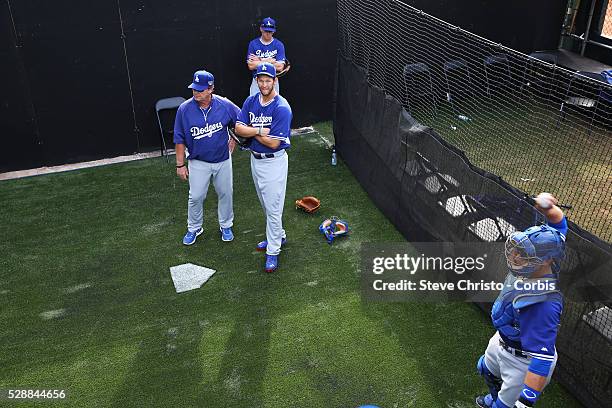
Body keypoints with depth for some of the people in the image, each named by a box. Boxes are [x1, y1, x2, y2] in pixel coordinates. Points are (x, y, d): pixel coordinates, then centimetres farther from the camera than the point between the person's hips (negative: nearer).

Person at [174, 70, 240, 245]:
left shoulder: (225, 105, -15)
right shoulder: (184, 109, -15)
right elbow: (179, 139, -7)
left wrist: (233, 141, 4)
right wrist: (180, 164, -6)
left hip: (223, 160, 1)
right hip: (198, 162, -1)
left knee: (226, 194, 14)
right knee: (196, 197, 7)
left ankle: (226, 226, 35)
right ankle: (194, 228, 30)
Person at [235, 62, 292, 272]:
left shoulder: (282, 108, -21)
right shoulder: (251, 101, 0)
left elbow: (273, 143, -24)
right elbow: (239, 128, -7)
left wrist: (251, 131, -12)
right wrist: (260, 130, -22)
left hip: (274, 162, -7)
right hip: (255, 159, 7)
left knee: (273, 207, -1)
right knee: (266, 205, 22)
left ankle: (273, 251, 11)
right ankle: (278, 235, 42)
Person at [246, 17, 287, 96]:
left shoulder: (279, 45, -2)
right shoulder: (253, 44, 0)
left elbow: (280, 67, -13)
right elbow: (251, 66, -9)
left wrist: (260, 60, -10)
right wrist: (270, 61, -11)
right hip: (256, 82, 1)